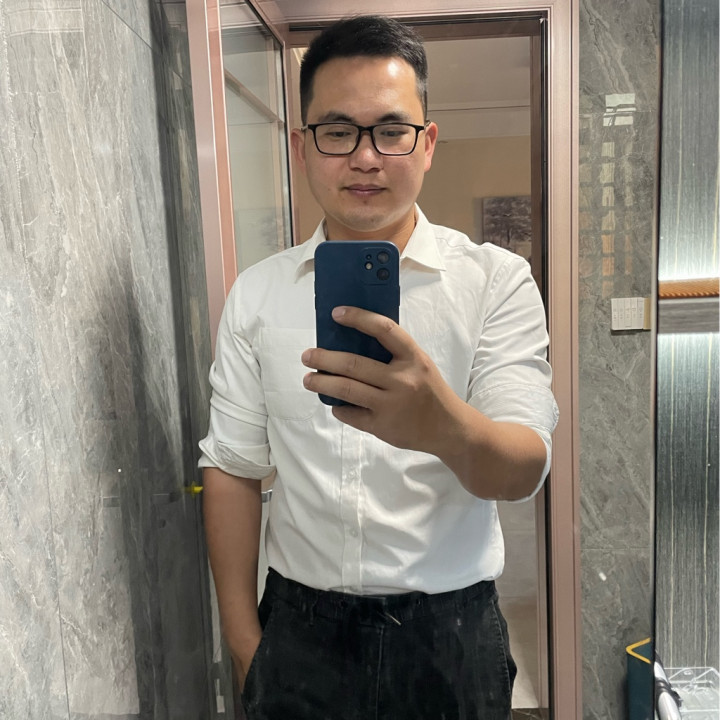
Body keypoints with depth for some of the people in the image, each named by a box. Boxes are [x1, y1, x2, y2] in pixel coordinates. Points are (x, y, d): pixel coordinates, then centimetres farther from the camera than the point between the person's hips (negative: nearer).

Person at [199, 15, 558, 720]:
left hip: (449, 634, -1)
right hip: (299, 629, 2)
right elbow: (234, 468, 0)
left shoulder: (497, 279, -8)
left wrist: (444, 424, -40)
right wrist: (244, 645, -1)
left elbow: (523, 470, -18)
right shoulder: (255, 293, -2)